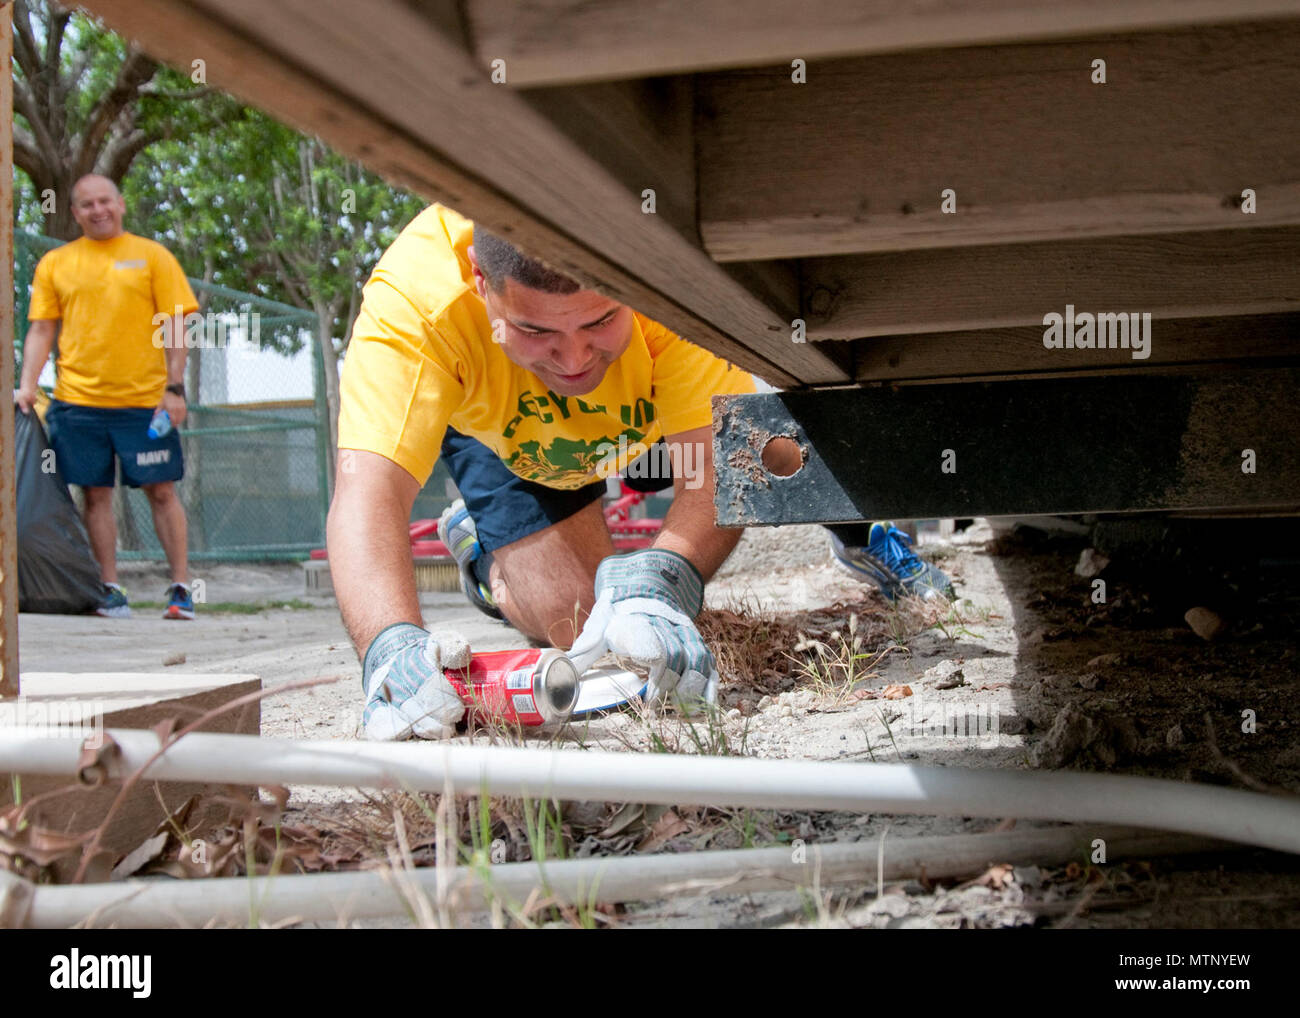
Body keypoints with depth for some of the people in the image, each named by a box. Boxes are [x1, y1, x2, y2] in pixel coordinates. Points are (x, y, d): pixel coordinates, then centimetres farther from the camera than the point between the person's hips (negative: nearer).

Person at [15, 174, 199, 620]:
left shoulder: (151, 256, 6)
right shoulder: (55, 263, 11)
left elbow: (174, 326, 2)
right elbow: (41, 330, 11)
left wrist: (174, 386, -6)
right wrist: (27, 385, -1)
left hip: (145, 399, -2)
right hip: (79, 400, 2)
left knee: (161, 491, -1)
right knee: (96, 495, 4)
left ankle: (181, 588, 4)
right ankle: (111, 591, 11)